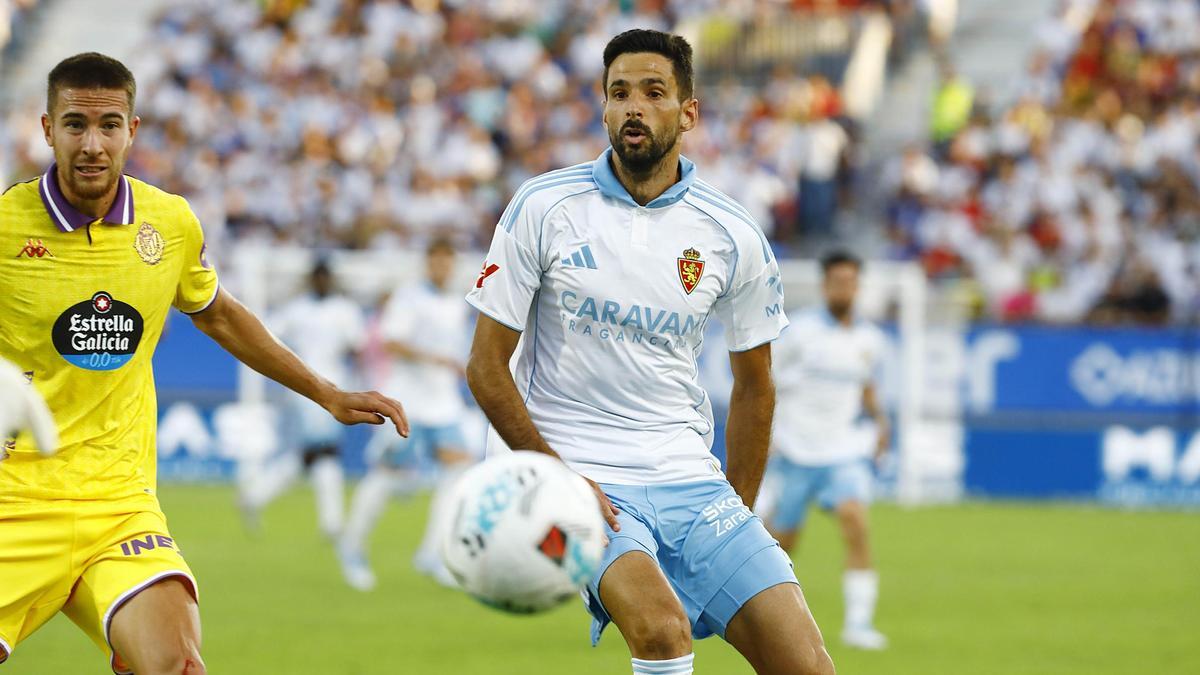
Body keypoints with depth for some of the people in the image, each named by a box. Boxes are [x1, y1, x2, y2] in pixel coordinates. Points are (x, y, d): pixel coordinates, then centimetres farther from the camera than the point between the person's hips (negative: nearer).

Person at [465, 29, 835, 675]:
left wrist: (737, 513, 12)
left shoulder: (732, 236, 2)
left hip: (686, 474, 3)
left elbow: (753, 383, 16)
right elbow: (486, 366, -1)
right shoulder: (542, 209, -4)